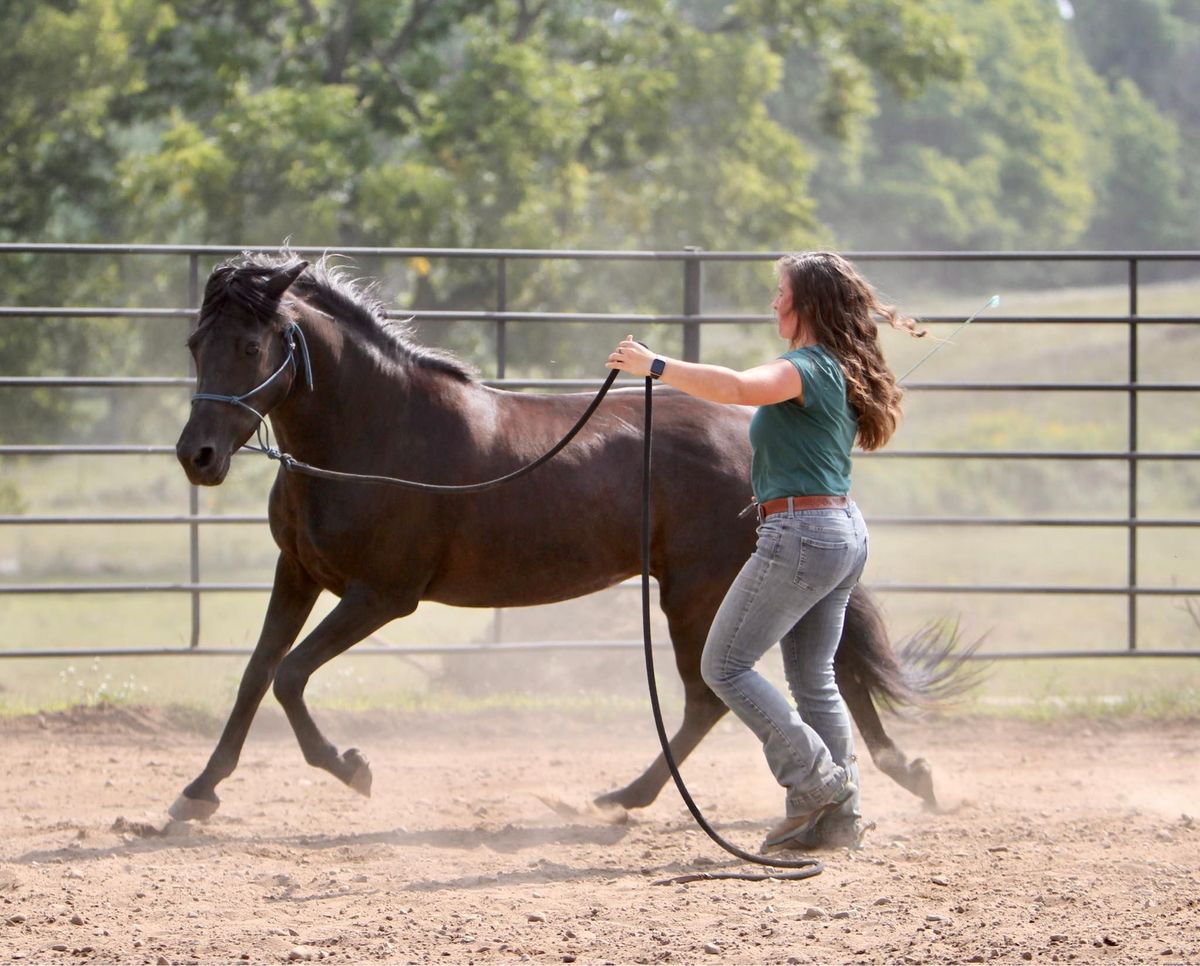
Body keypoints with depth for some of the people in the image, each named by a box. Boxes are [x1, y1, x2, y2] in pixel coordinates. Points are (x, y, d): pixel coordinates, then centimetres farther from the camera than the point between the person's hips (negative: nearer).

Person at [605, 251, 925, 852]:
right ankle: (839, 815, 13)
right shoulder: (843, 372, 15)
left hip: (802, 532, -10)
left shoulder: (806, 369, -15)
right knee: (813, 678, 14)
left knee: (724, 666, -3)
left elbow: (734, 387, -33)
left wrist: (655, 367, -30)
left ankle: (814, 779, -6)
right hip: (845, 532, 10)